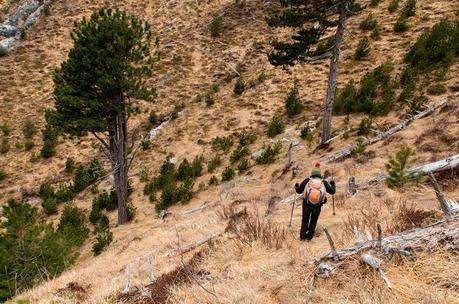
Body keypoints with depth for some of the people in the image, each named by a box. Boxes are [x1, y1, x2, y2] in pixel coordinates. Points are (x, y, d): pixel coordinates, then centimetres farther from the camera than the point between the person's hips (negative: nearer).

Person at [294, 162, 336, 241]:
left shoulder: (307, 180, 2)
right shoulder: (324, 182, 4)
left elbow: (299, 191, 7)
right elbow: (332, 191, 13)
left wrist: (296, 186, 30)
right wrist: (333, 184, 33)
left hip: (307, 204, 0)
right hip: (318, 205, 1)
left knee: (305, 220, 21)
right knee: (313, 220, 24)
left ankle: (303, 236, 19)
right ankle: (309, 236, 20)